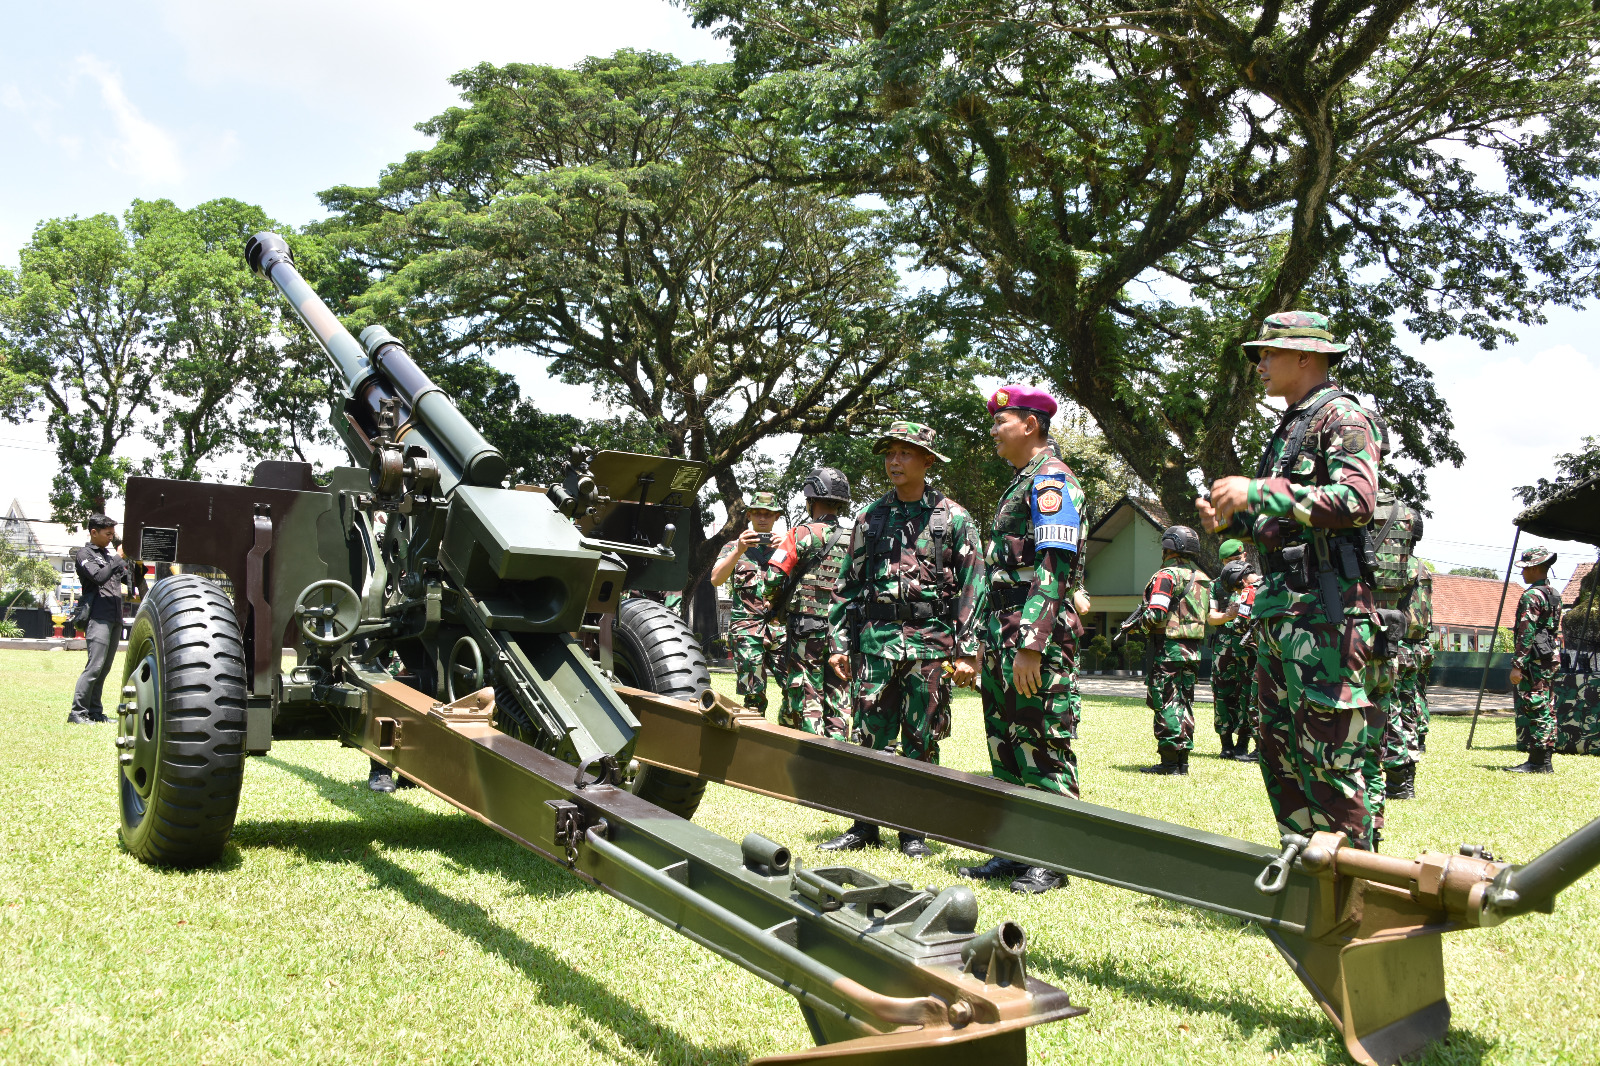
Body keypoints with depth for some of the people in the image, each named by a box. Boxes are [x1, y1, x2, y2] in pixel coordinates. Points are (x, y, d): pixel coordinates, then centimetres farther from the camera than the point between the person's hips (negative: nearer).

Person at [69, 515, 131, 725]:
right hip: (98, 618, -7)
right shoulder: (84, 554, 0)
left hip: (115, 619, 7)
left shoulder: (110, 555, 21)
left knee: (105, 668, 9)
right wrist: (120, 557, -14)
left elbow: (129, 579, 16)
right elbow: (99, 577, -17)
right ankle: (77, 713, -10)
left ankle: (95, 711, 14)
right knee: (95, 666, -13)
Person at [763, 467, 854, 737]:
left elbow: (773, 577, -10)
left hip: (805, 629, -5)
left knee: (804, 699, 0)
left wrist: (773, 604, 9)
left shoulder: (805, 534, -7)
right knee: (837, 699, 11)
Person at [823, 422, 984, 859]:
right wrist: (839, 643, 7)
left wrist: (968, 651, -6)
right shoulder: (870, 517, 11)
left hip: (930, 642, -2)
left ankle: (914, 830, 14)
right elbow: (848, 584, 14)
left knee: (922, 741, 3)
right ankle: (864, 826, 14)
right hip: (875, 640, 2)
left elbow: (972, 587, 1)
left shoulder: (953, 518, 3)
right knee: (871, 736, 3)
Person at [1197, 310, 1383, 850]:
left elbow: (1355, 500, -22)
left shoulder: (1342, 417, -6)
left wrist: (1257, 492, -21)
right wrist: (1234, 521, 10)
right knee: (1279, 746, 13)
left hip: (1324, 608, -10)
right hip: (1278, 606, 10)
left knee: (1327, 752, -8)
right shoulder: (1288, 428, 23)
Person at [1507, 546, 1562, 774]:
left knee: (1533, 708, -6)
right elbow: (1557, 632, 20)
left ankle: (1537, 762, -5)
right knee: (1546, 709, 12)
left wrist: (1517, 665, -19)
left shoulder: (1531, 596, -14)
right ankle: (1544, 761, 15)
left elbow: (1526, 634, -19)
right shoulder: (1555, 595, 15)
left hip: (1534, 661, -10)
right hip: (1550, 660, 10)